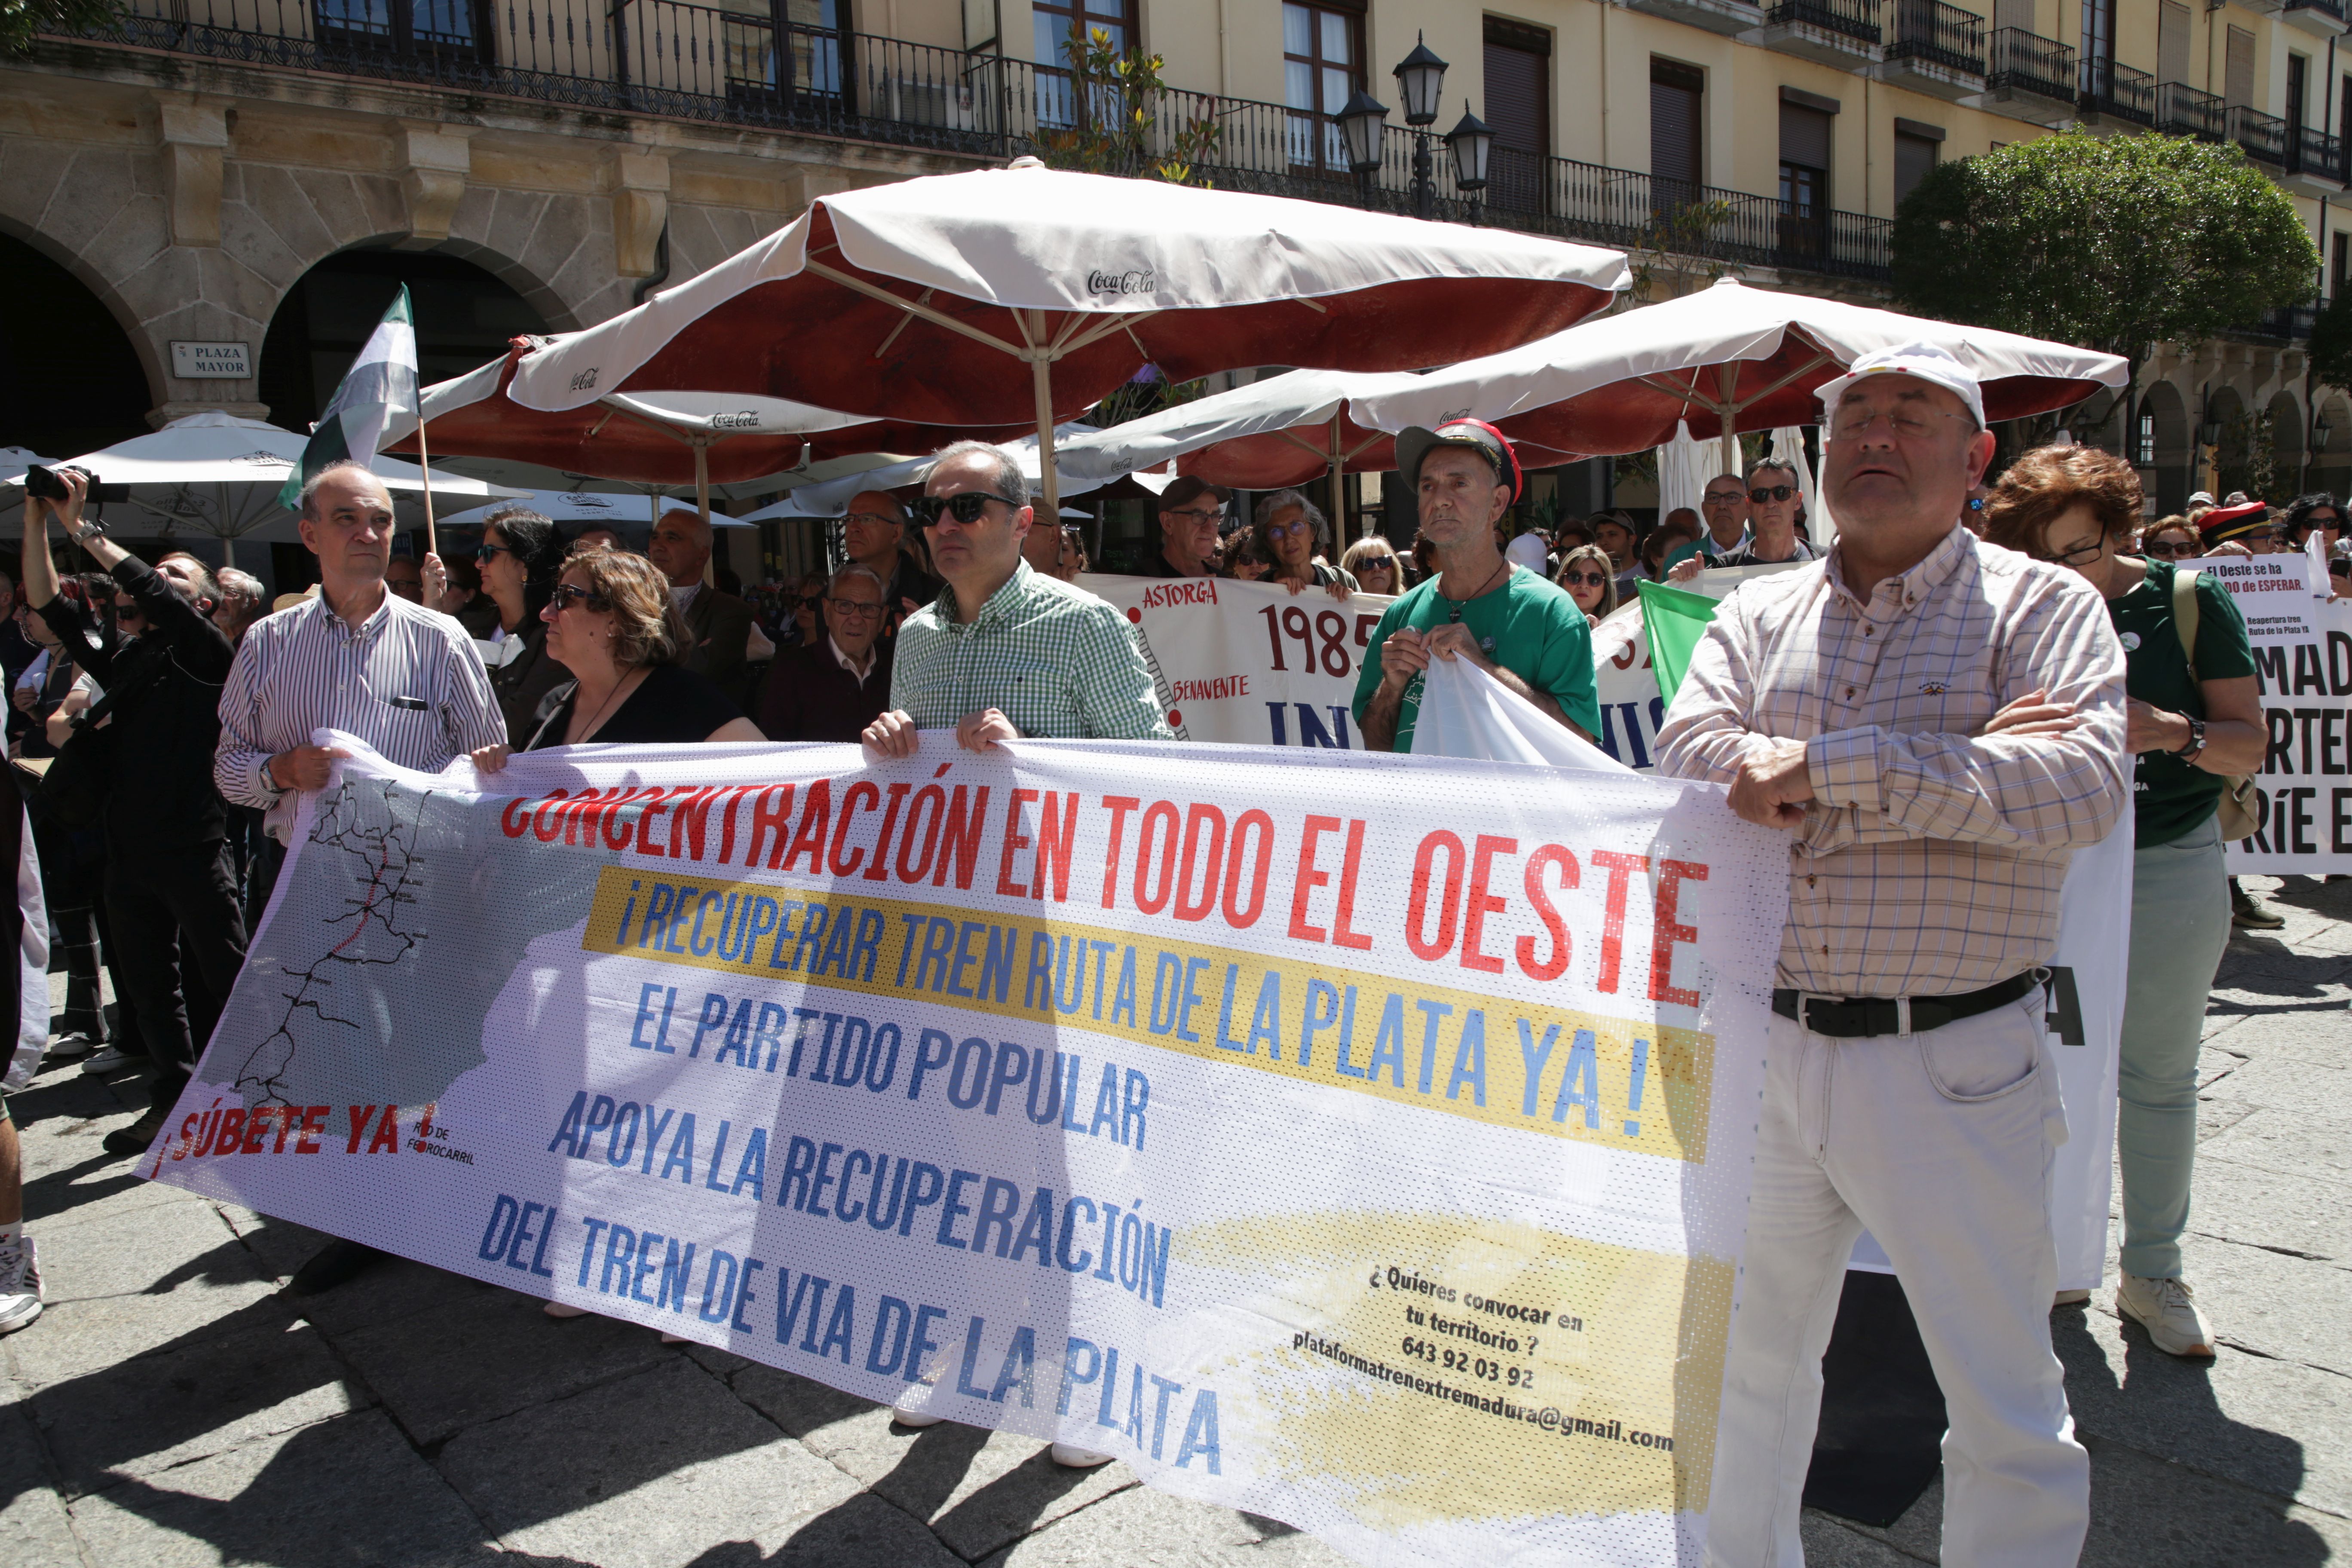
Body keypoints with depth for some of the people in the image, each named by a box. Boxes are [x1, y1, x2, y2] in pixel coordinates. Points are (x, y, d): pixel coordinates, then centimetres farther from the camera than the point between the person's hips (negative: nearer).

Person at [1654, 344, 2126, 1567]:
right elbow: (1689, 758, -11)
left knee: (2007, 1410, 8)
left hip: (1953, 1068, -3)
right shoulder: (1758, 613, 8)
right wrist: (1962, 771, -17)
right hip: (1764, 1051, 4)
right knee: (1753, 1354, 21)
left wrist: (1826, 765, -22)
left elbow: (2082, 788, -19)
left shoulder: (2043, 606, -1)